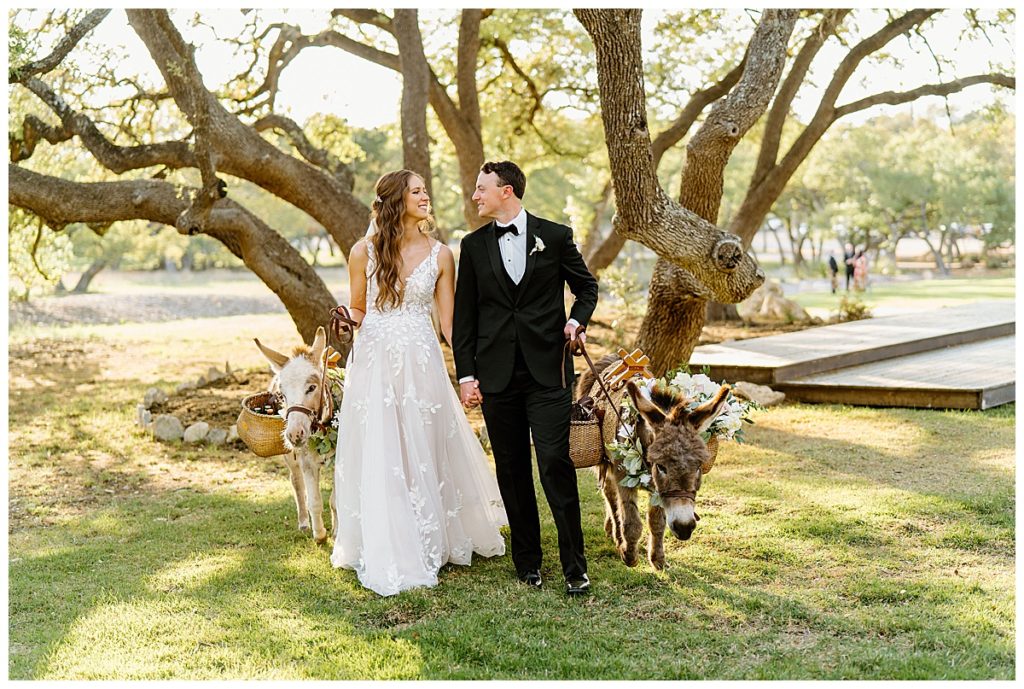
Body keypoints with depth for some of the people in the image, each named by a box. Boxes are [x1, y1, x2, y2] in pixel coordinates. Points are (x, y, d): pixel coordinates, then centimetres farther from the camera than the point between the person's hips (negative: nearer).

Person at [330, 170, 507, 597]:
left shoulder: (440, 255, 4)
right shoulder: (365, 251, 1)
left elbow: (448, 323, 4)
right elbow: (357, 311, 13)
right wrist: (343, 318, -6)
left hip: (421, 365, 0)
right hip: (373, 364, 0)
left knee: (424, 455, 7)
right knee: (377, 459, 3)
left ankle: (429, 545, 22)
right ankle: (385, 556, 15)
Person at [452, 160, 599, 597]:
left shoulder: (555, 236, 3)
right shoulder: (474, 245, 9)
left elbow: (587, 287, 15)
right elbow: (465, 315, 9)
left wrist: (577, 320, -6)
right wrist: (465, 374, 3)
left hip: (548, 370, -2)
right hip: (496, 375, 3)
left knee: (555, 463, -9)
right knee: (512, 470, 7)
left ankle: (574, 566, 0)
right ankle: (527, 561, 19)